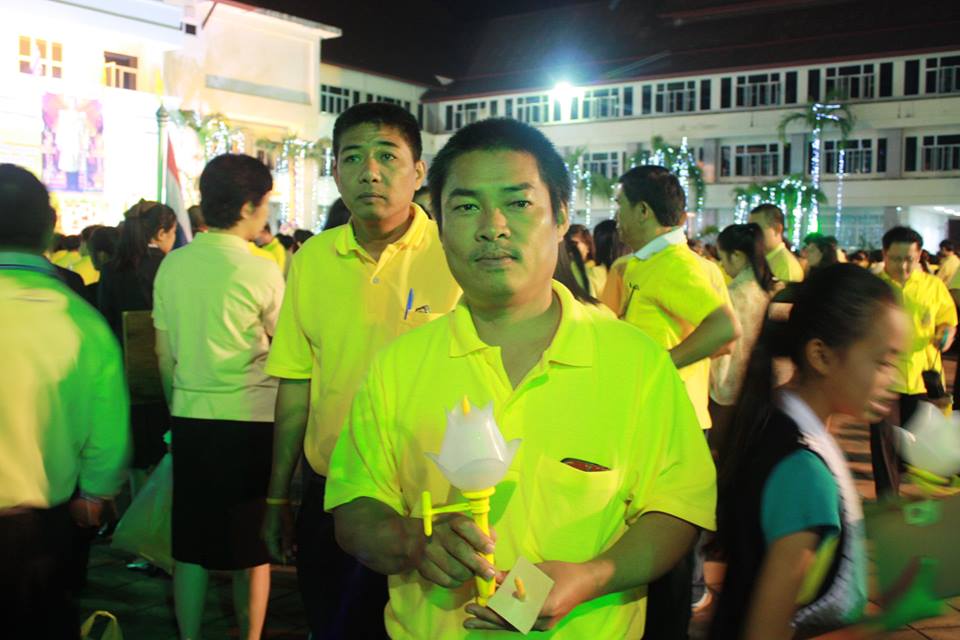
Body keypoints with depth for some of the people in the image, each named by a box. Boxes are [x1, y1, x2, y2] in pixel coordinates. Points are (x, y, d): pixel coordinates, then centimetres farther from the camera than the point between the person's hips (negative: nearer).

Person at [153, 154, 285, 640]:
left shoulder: (173, 265, 4)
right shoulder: (261, 270, -11)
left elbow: (164, 352, 10)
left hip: (190, 417, 5)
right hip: (252, 418, -4)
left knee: (190, 544, 14)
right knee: (253, 548, 8)